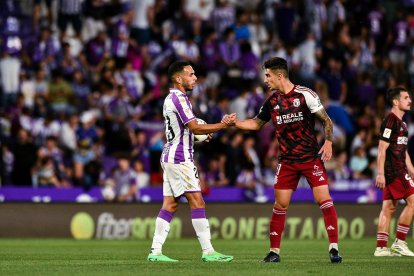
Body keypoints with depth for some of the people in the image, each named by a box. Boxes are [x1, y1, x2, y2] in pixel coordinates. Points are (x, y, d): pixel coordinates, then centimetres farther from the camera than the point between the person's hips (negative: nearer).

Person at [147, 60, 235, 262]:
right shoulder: (179, 98, -14)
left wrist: (203, 132, 12)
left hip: (170, 156, 10)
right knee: (197, 202, -9)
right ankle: (208, 251, -11)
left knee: (170, 205, 6)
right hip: (179, 157, -10)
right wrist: (224, 125, -17)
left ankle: (155, 251, 3)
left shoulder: (171, 98, 18)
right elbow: (195, 127, -19)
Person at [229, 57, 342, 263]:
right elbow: (257, 123, 20)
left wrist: (328, 142, -15)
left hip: (311, 158, -4)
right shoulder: (272, 101, 6)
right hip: (286, 161, 4)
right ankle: (274, 252, 9)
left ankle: (333, 248, -8)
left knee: (324, 199, -12)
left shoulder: (305, 95, -9)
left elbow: (326, 120, -3)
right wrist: (234, 122, 8)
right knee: (280, 205, 1)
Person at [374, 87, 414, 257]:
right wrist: (380, 173, -20)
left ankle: (381, 247, 5)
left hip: (399, 171, 9)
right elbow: (382, 149, -16)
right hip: (393, 171, -9)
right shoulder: (390, 121, -12)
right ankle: (399, 243, -7)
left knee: (389, 207, 6)